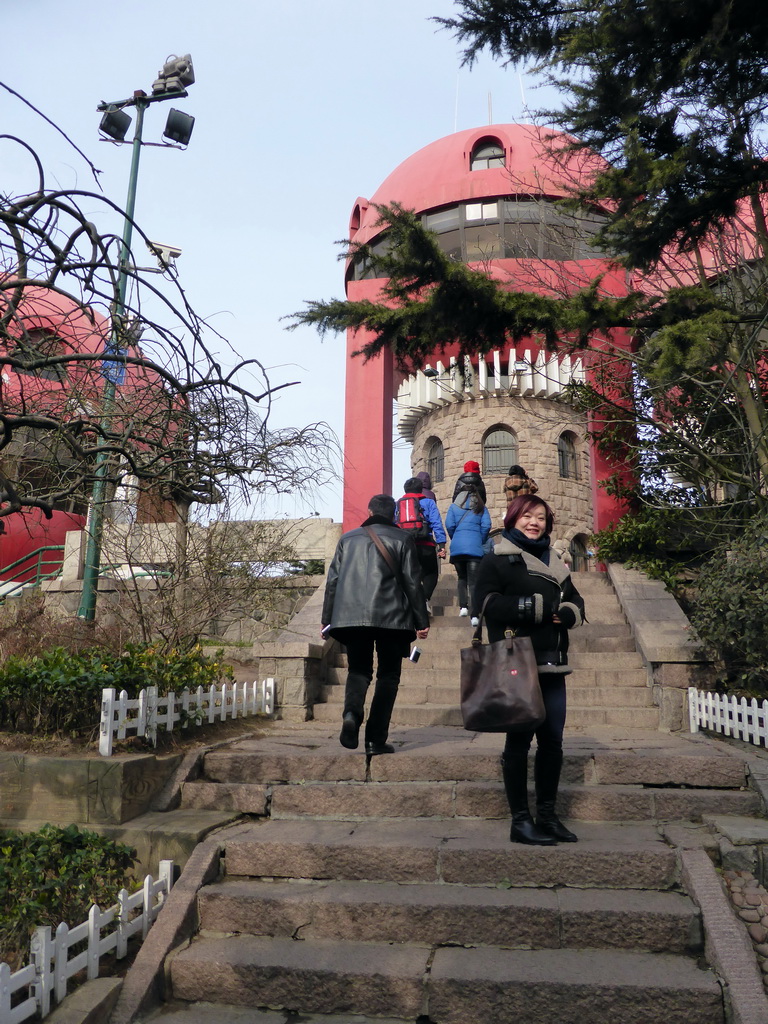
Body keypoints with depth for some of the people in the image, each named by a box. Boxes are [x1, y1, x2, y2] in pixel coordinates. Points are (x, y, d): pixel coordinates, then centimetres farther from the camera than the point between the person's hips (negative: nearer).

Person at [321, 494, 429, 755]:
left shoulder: (347, 538, 14)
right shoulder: (401, 539, 6)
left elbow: (333, 580, 12)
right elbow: (412, 582, 1)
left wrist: (327, 619, 16)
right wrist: (421, 621, 6)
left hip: (350, 616, 2)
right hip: (391, 616, -2)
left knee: (358, 669, 14)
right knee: (388, 675, 8)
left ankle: (352, 712, -16)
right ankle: (376, 739, 3)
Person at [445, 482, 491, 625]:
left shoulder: (454, 506, 12)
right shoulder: (481, 508, 11)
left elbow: (449, 525, 2)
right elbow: (486, 526, 1)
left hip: (456, 547, 1)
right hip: (474, 548, -1)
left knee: (462, 578, 20)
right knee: (473, 581, -6)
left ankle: (463, 607, 14)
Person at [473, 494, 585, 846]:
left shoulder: (554, 563, 20)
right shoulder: (498, 559, 0)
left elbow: (576, 602, 18)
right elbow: (487, 603, -14)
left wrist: (566, 612, -7)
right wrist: (540, 608, -14)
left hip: (552, 665, 7)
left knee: (552, 740, 10)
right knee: (519, 740, 0)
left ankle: (547, 816, 23)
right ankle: (520, 821, 10)